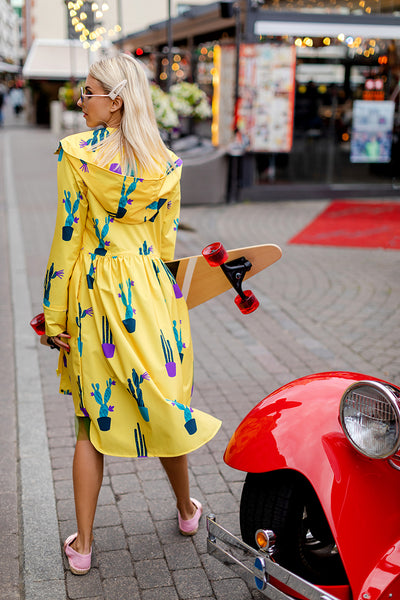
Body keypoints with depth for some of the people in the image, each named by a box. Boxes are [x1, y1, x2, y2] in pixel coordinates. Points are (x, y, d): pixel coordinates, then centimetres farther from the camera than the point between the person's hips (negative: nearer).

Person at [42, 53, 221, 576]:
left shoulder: (76, 154, -10)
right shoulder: (166, 165, 1)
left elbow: (67, 239, -10)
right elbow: (166, 242, 7)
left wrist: (54, 317, -3)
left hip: (94, 294, -3)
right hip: (152, 292, 3)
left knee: (91, 419, 8)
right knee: (164, 401, 18)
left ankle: (83, 545, 18)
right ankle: (187, 511, 37)